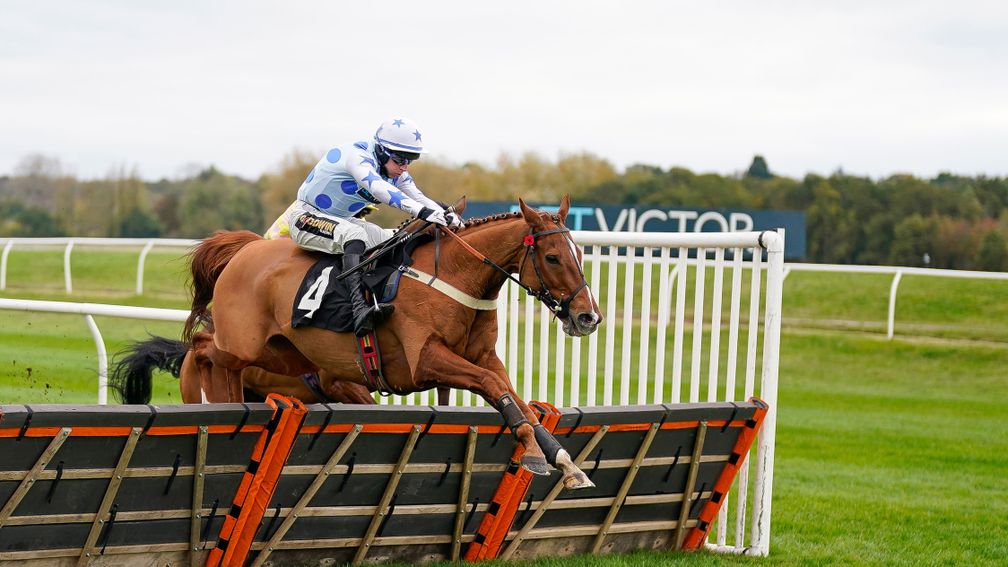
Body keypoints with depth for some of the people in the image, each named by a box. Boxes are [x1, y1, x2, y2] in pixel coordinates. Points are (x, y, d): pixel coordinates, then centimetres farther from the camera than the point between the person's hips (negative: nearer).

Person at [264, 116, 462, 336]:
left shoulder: (396, 173, 0)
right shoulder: (356, 156, -27)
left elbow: (420, 198, -4)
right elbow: (378, 188, -44)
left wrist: (447, 215, -25)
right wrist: (422, 212, -54)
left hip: (343, 220, 9)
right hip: (306, 215, -9)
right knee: (354, 234, -37)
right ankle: (360, 309, -51)